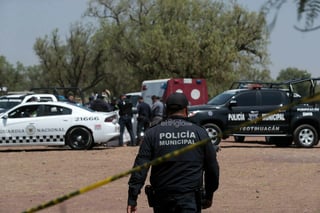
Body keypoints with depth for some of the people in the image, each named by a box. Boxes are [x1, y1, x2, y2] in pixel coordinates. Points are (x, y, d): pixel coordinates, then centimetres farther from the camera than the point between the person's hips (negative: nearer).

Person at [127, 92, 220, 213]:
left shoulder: (152, 134, 2)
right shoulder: (199, 133, 3)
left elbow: (140, 167, -5)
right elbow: (212, 168, 9)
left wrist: (132, 198, -6)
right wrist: (209, 196, 22)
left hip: (161, 198, 2)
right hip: (190, 198, -2)